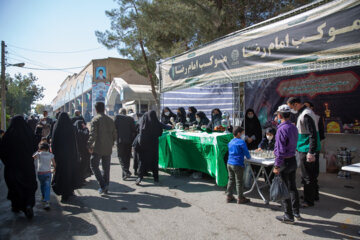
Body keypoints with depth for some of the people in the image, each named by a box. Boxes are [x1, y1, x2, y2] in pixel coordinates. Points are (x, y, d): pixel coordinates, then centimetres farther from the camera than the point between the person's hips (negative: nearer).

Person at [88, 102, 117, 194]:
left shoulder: (95, 119, -9)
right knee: (106, 168, 11)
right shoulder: (110, 120, 10)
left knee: (94, 166, 5)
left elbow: (93, 134, -17)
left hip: (98, 148, -6)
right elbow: (114, 135, 11)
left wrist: (89, 145, -11)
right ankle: (106, 188, 17)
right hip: (108, 148, 6)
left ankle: (102, 184, -7)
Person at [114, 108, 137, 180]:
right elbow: (134, 130, 4)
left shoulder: (117, 117, 0)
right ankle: (125, 174, 18)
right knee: (127, 157, 12)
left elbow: (114, 128, -5)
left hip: (120, 140, -3)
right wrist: (133, 140, 11)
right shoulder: (131, 119, 7)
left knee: (121, 157, 2)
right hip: (129, 141, 3)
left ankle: (126, 172, -15)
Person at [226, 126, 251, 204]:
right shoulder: (241, 142, -11)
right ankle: (240, 198, 14)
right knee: (239, 182, 4)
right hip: (237, 165, -7)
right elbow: (246, 152, -9)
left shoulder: (230, 142, 12)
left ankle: (229, 196, 21)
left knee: (231, 180, 15)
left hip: (229, 163, 7)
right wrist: (249, 157, 14)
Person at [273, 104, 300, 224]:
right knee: (292, 187, 18)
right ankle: (296, 212, 30)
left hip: (284, 162, -8)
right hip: (293, 160, 8)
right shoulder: (294, 128, 6)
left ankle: (289, 216, 12)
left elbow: (281, 150, -22)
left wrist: (277, 166, -18)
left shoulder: (282, 129, -21)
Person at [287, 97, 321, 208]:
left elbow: (313, 134, -26)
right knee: (311, 175, 20)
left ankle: (308, 201, 10)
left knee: (307, 177, 0)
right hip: (309, 150, 10)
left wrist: (311, 152, -27)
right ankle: (312, 196, 34)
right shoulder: (303, 112, 12)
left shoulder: (306, 115, -21)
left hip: (306, 150, -10)